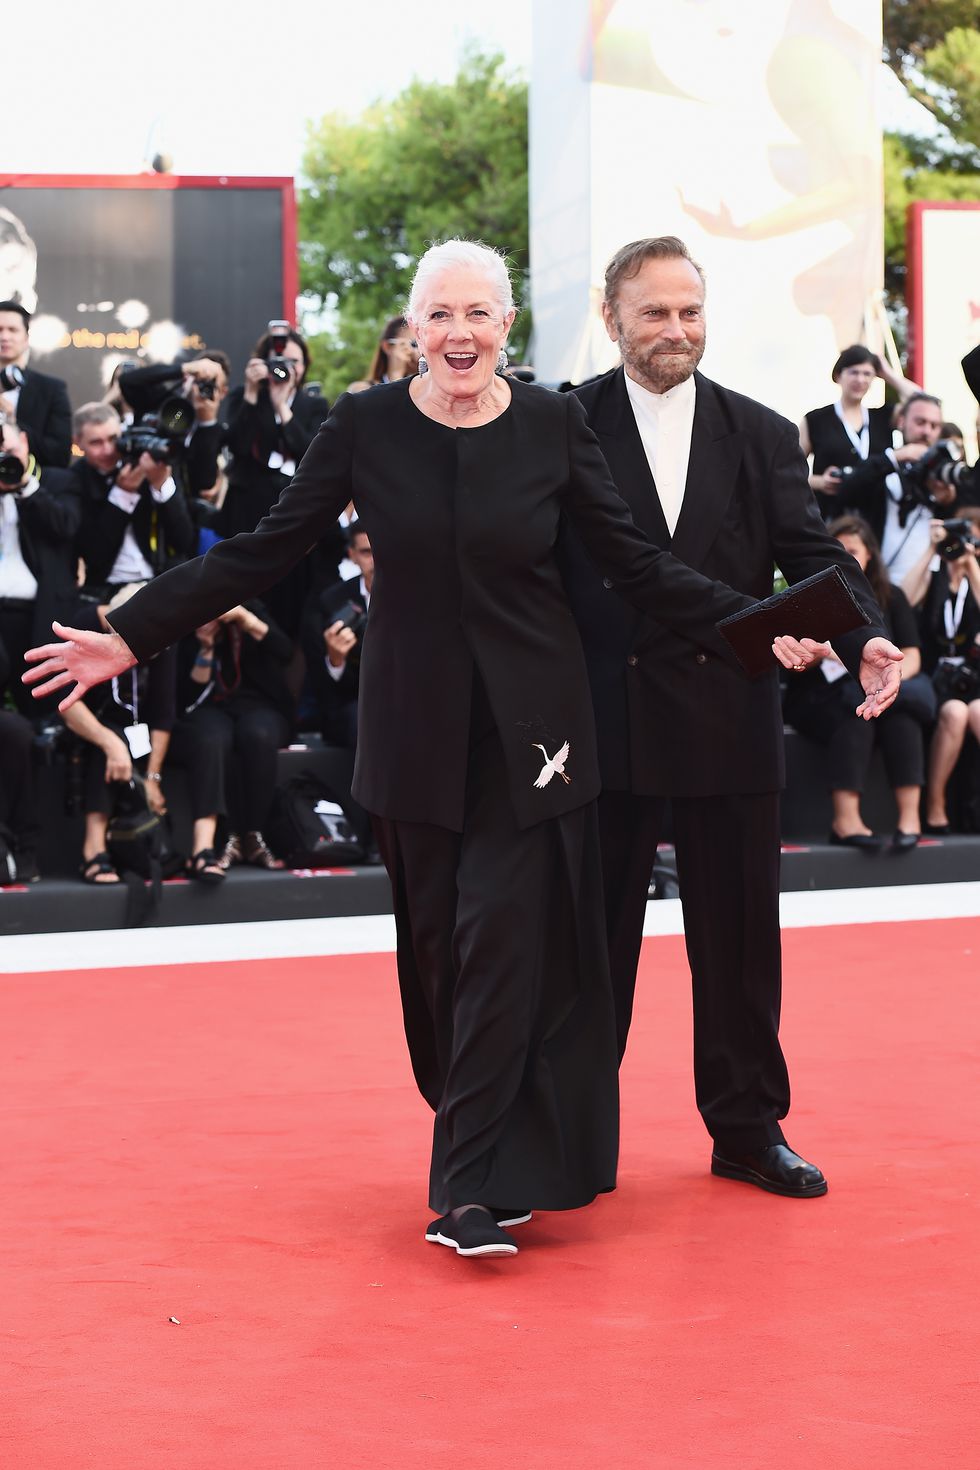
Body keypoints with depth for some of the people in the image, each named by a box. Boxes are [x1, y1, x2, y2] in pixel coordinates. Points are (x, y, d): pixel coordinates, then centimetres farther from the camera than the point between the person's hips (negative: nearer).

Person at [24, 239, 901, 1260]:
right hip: (418, 726, 1)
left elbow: (637, 565, -1)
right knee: (436, 946, 6)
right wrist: (131, 637, -4)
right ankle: (478, 1147, 21)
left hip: (528, 725, -1)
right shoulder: (365, 427, -3)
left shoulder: (554, 426, -4)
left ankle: (471, 1189, -4)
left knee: (504, 940, -6)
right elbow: (264, 552, 0)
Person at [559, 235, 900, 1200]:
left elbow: (813, 554, 0)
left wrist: (866, 635, -19)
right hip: (605, 716, -2)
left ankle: (748, 1128, 21)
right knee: (595, 935, 7)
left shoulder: (761, 438, 7)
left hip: (729, 717, 2)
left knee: (739, 932, 9)